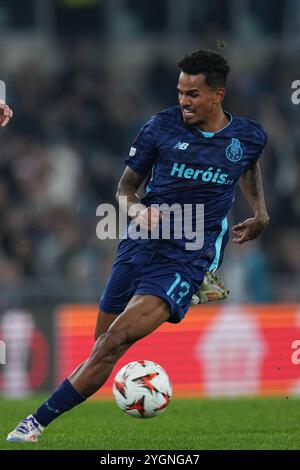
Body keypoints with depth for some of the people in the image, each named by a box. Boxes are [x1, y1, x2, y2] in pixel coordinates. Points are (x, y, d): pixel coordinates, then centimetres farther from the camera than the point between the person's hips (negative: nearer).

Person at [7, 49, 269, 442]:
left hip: (186, 260, -3)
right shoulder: (162, 126, -1)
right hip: (138, 246, 3)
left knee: (115, 341, -20)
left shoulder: (250, 137, 2)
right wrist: (136, 208, -13)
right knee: (102, 345, 4)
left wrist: (260, 212, 18)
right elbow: (126, 186, 8)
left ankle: (39, 421, -20)